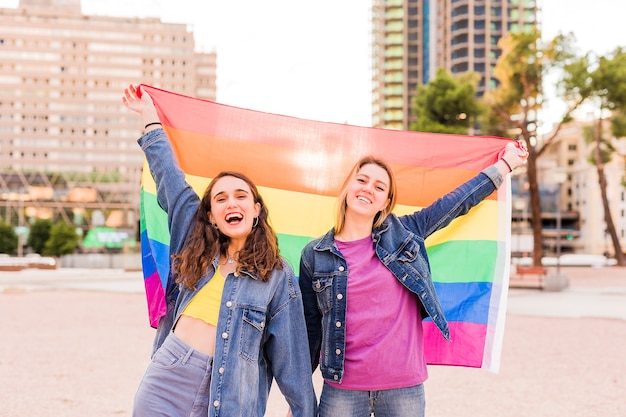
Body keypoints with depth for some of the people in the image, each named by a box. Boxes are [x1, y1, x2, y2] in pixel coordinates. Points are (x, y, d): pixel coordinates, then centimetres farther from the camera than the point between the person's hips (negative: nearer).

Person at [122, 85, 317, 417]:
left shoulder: (277, 276, 1)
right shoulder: (196, 248, 9)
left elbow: (290, 354, 2)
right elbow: (169, 177, 17)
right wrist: (150, 116, 24)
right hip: (167, 380, 3)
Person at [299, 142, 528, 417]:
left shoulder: (404, 233, 4)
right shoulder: (314, 255, 2)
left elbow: (457, 202, 12)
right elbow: (311, 328, 8)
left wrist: (505, 164, 18)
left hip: (405, 389, 1)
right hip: (342, 390, 0)